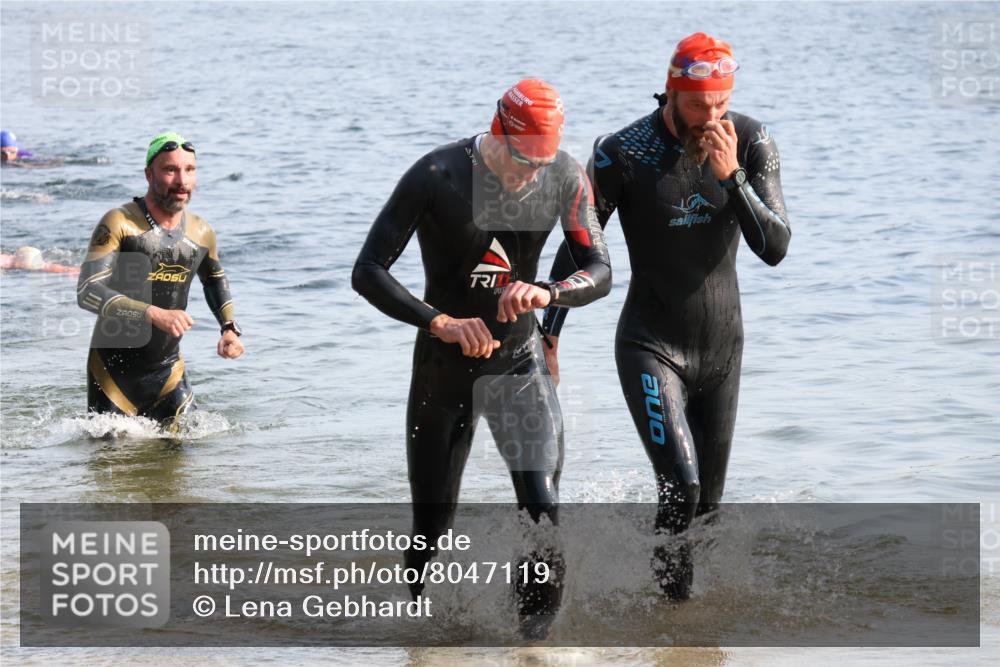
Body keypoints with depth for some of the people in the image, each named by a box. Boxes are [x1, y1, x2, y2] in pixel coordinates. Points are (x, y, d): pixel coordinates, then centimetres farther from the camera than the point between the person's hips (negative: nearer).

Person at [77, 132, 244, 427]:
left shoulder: (202, 234, 2)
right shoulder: (119, 223, -16)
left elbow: (214, 279, 25)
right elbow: (87, 292, -26)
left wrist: (229, 328, 9)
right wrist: (153, 314, -36)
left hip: (167, 369, 4)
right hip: (114, 368, -4)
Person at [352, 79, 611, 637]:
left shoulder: (566, 178, -10)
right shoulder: (436, 177, -19)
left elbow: (600, 272, -4)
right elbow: (368, 273, -17)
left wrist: (547, 293, -27)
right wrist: (440, 322, -31)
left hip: (519, 364, 1)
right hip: (445, 367, -1)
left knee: (543, 508, -18)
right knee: (432, 527, 4)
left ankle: (537, 630, -1)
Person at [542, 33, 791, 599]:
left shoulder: (752, 142, -9)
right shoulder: (622, 155, -16)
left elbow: (775, 249, -14)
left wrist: (731, 175, -26)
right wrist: (549, 339, -4)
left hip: (722, 346, 4)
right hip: (651, 347, -4)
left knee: (707, 502, 12)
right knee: (682, 486, -20)